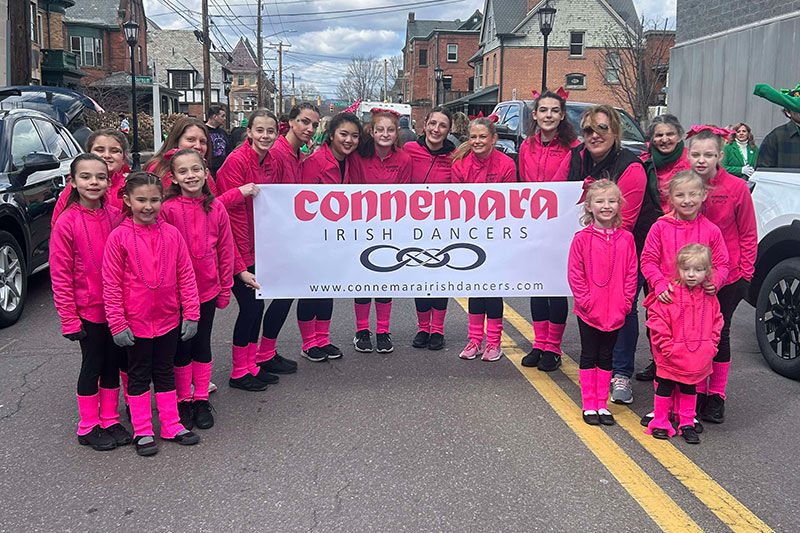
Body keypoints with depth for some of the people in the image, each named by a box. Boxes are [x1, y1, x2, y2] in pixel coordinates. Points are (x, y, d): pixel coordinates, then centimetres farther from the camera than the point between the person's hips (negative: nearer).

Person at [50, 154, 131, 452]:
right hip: (87, 309, -4)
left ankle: (110, 421, 29)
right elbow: (60, 276, -11)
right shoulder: (67, 222, -13)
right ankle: (89, 427, 24)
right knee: (92, 365, 8)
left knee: (113, 363, 13)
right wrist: (69, 319, -11)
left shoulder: (116, 216, -1)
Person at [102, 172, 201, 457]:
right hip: (136, 322, -2)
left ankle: (171, 425, 29)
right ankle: (142, 431, 23)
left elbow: (186, 276, 0)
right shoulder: (119, 237, -10)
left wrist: (191, 314, -2)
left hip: (169, 319, 3)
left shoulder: (172, 233, -3)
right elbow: (111, 284, -8)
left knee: (165, 372, 17)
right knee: (139, 375, 12)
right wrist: (118, 323, -10)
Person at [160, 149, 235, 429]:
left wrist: (225, 288, 5)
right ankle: (183, 401, 25)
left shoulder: (216, 207, -2)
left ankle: (201, 400, 26)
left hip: (207, 290, 3)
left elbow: (225, 249, 4)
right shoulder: (167, 209, -11)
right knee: (182, 347, 10)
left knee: (202, 345, 13)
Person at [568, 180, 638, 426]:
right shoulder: (582, 238, -7)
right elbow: (574, 274, -7)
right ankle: (589, 405, 19)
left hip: (615, 312, 2)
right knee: (589, 357, 8)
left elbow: (632, 273, 2)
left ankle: (602, 404, 24)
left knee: (606, 357, 13)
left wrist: (625, 302, -5)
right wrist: (585, 300, -12)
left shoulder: (626, 238, 0)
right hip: (588, 312, -2)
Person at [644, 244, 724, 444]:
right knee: (665, 388, 10)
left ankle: (687, 424, 30)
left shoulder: (709, 298, -1)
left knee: (689, 390, 17)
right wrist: (667, 346, -17)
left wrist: (711, 346, 2)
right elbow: (657, 322, -15)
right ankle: (660, 423, 24)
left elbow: (716, 322, 11)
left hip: (696, 359, 4)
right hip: (670, 359, -4)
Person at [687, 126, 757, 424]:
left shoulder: (737, 188, -10)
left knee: (719, 333, 7)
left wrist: (745, 272, -5)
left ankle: (716, 397, 20)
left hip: (728, 278, -2)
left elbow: (748, 235, -2)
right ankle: (697, 392, 23)